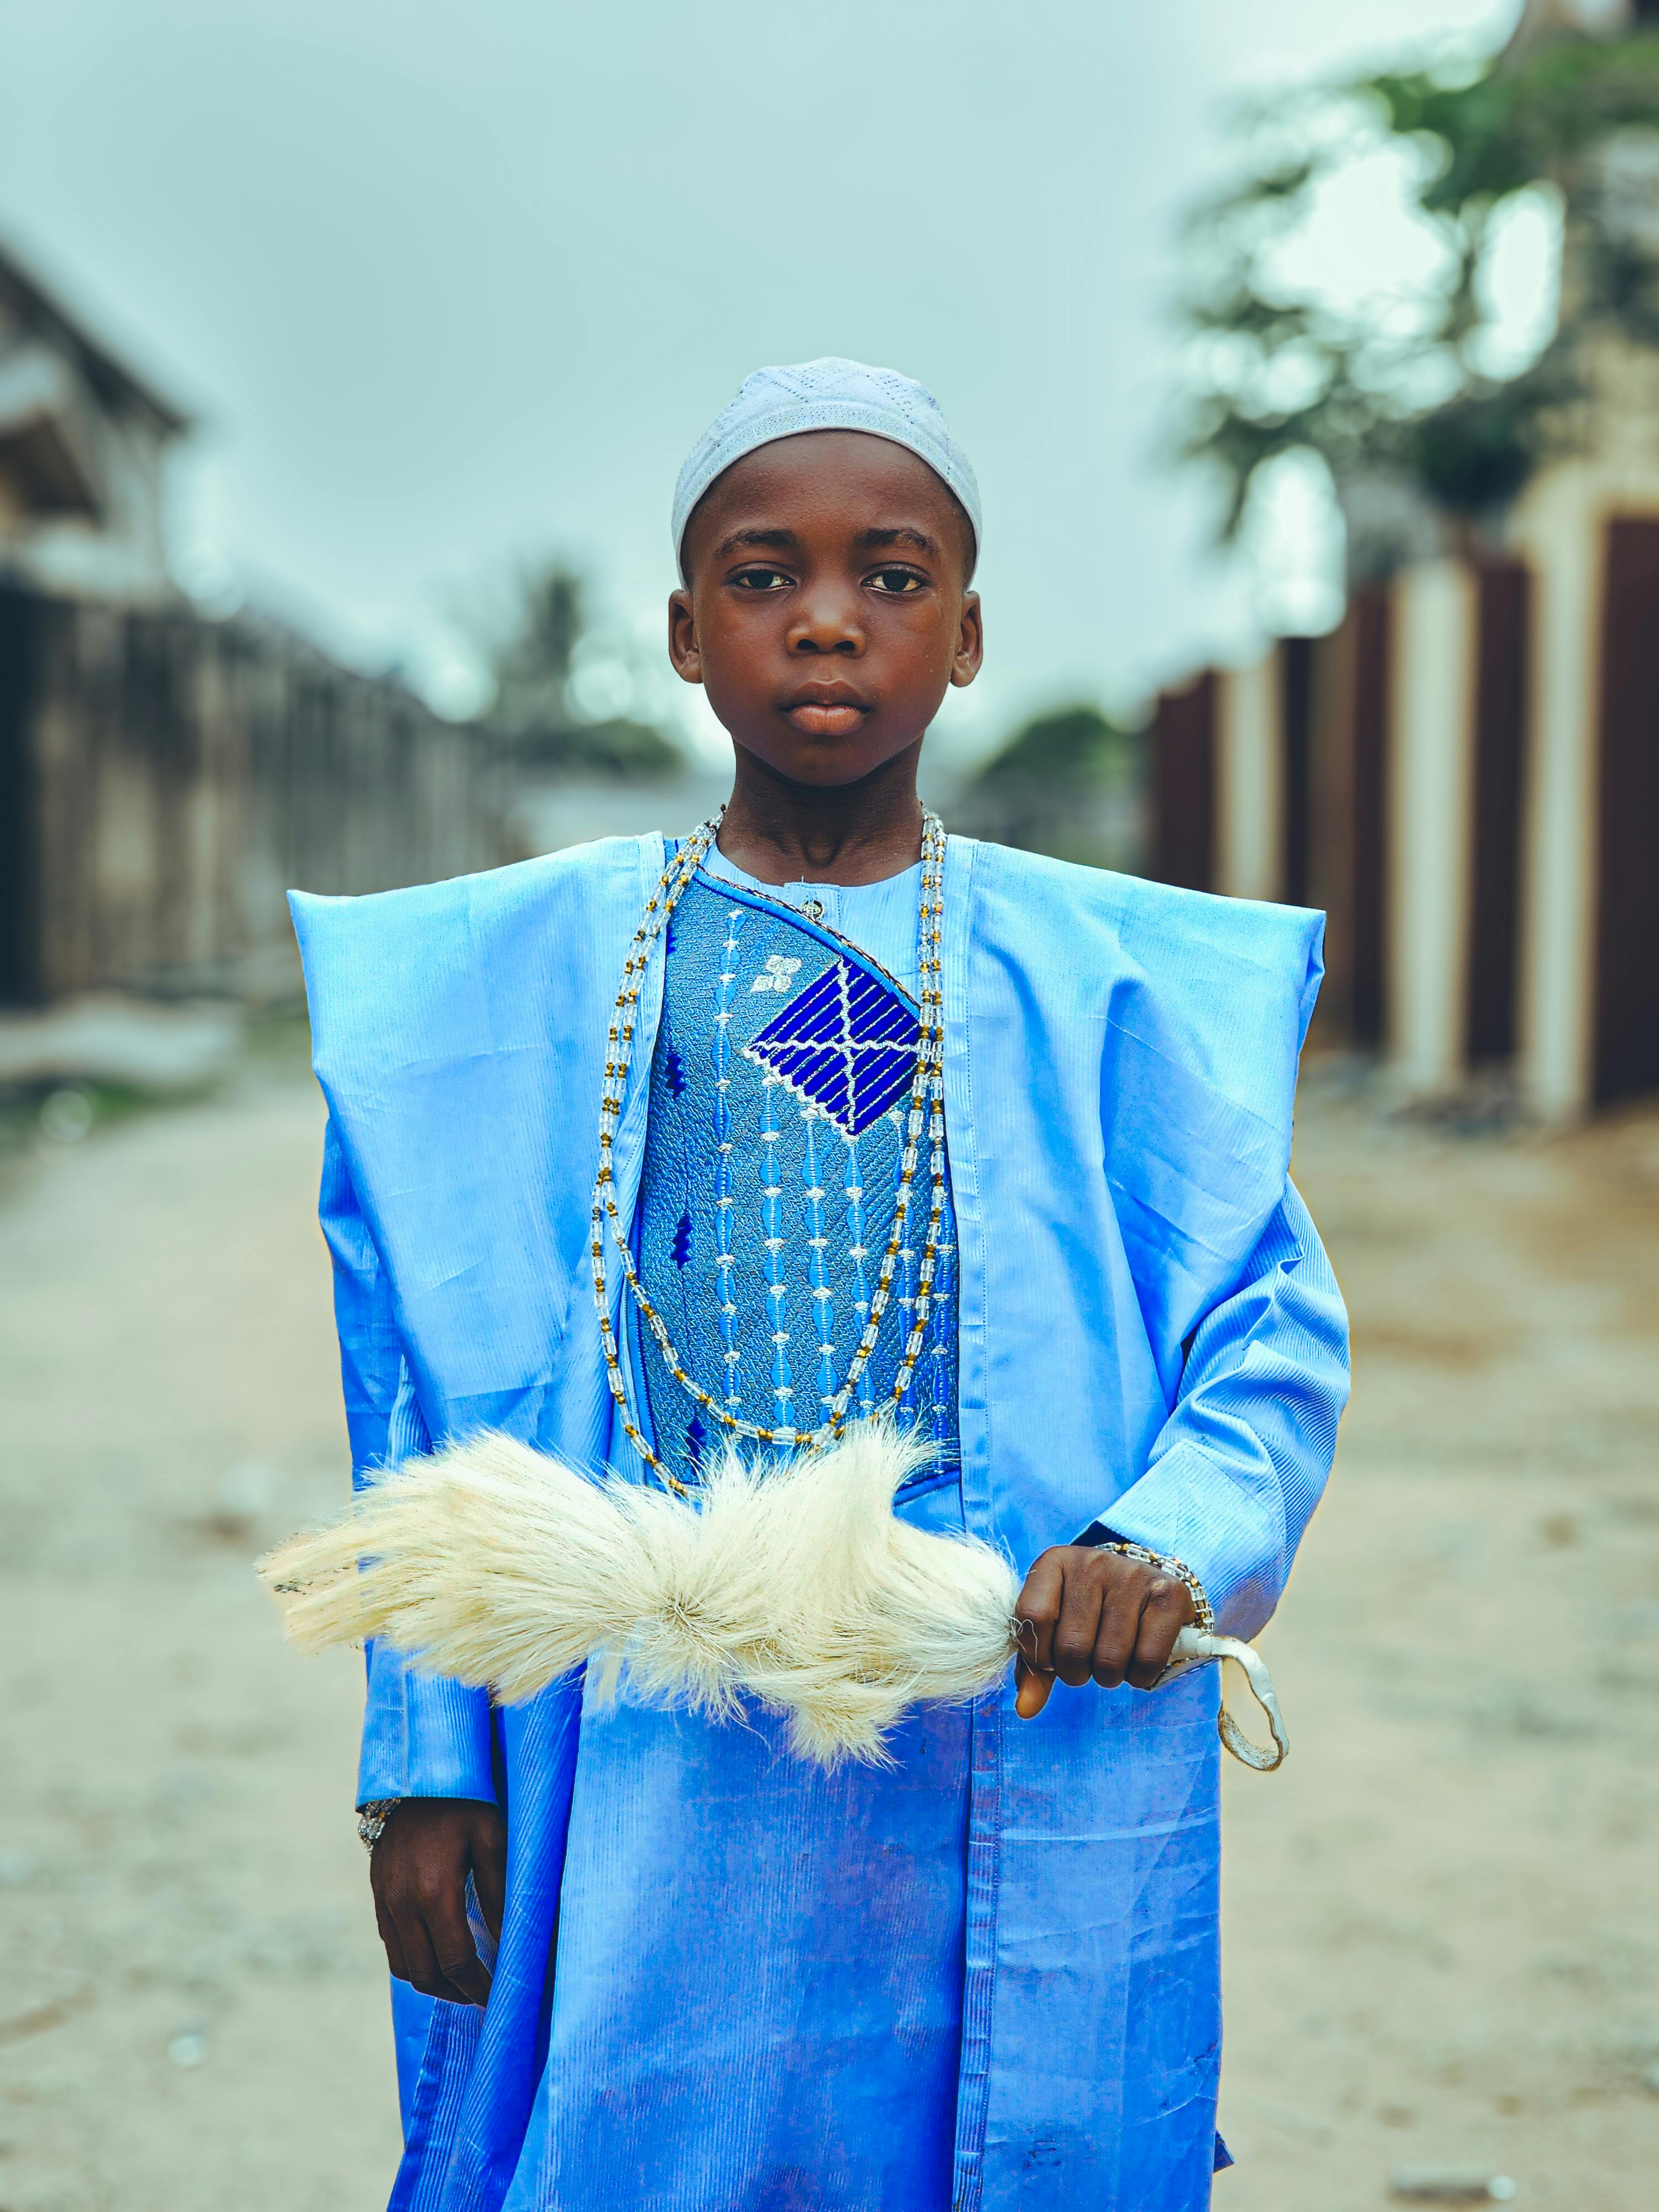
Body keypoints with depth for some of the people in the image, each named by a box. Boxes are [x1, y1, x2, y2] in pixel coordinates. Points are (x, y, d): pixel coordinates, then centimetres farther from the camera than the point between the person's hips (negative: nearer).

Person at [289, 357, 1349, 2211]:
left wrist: (1167, 1543, -18)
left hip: (1019, 1743, 0)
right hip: (647, 1763, 0)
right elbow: (434, 1404, 7)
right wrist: (426, 1759, 3)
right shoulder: (520, 978, 7)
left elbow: (1274, 1338, 2)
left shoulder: (1114, 980, 6)